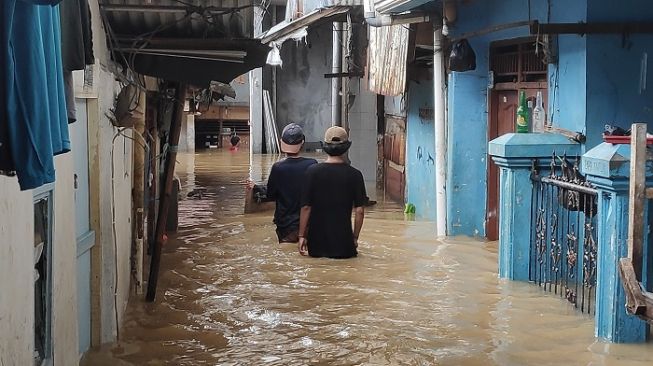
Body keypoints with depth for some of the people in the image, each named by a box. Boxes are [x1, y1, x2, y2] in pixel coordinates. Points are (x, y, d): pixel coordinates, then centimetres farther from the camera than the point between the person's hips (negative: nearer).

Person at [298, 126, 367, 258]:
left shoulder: (312, 172, -5)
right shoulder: (355, 175, -4)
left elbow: (306, 207, -4)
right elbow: (359, 210, -3)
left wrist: (302, 236, 4)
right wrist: (355, 238, 8)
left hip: (317, 242, 1)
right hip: (343, 243, -1)